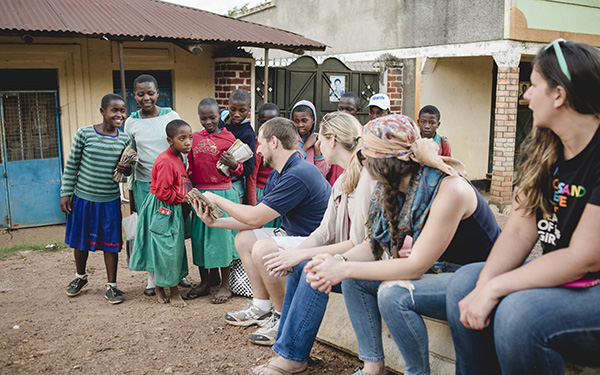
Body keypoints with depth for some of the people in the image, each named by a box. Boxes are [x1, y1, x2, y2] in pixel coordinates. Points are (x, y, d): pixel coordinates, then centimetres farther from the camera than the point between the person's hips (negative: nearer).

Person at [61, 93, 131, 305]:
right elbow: (71, 165, -2)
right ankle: (80, 277, 40)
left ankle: (111, 286, 18)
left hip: (110, 200, 1)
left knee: (111, 243, 5)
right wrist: (65, 193, -2)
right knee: (80, 240, 16)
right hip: (83, 198, 0)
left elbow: (127, 171, 9)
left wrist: (126, 170, -14)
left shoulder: (125, 140, -1)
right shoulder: (84, 134, -9)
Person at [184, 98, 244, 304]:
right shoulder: (194, 138, 8)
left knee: (221, 236, 0)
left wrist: (233, 164, -19)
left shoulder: (228, 137, -2)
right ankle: (204, 283, 25)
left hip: (222, 193, -4)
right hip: (199, 194, 4)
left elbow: (239, 170, 1)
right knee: (199, 237, 9)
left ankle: (225, 285, 14)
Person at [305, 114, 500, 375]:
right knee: (355, 280, -6)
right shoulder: (393, 188, -3)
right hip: (437, 271, 8)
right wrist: (339, 262, -19)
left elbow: (416, 266, -27)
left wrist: (344, 269, -26)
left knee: (393, 294, -30)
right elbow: (374, 243, 2)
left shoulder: (450, 190, -27)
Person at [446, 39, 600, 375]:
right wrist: (485, 283, -17)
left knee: (520, 311, -30)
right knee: (466, 281, -7)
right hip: (561, 277, 8)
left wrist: (495, 288, -23)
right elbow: (520, 231, -1)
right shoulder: (542, 150, 4)